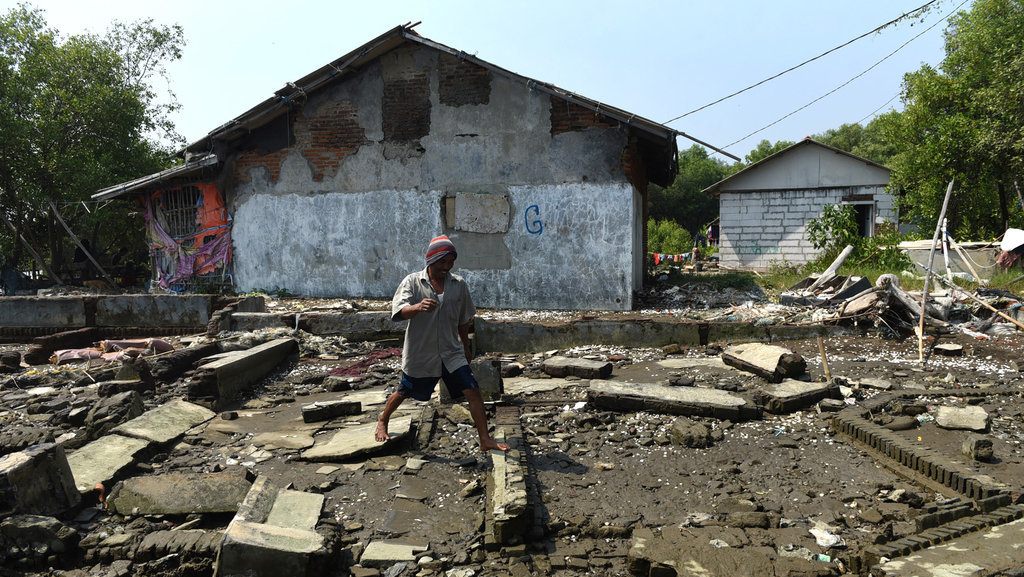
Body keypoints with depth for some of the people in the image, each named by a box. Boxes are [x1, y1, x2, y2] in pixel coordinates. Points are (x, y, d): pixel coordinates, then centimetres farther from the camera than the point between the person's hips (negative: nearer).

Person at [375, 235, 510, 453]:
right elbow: (398, 311, -23)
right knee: (403, 392, 15)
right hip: (419, 353, -2)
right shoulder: (413, 282, -9)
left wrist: (466, 348, 17)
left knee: (473, 392, -5)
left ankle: (485, 440, 5)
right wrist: (417, 307, -43)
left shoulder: (459, 284, 1)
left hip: (451, 353, 3)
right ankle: (382, 422, 43)